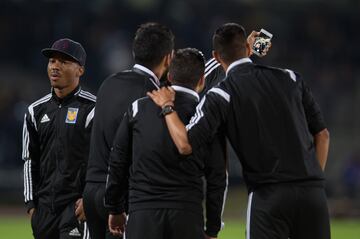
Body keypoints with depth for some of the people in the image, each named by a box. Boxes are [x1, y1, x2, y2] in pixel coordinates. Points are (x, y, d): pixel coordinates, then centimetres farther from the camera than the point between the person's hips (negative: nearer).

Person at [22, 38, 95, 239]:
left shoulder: (92, 108, -4)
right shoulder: (36, 111, 13)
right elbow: (30, 160, 16)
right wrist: (31, 203, 9)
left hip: (78, 205, -6)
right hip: (45, 205, 6)